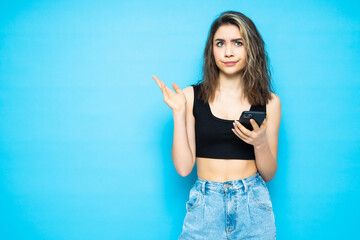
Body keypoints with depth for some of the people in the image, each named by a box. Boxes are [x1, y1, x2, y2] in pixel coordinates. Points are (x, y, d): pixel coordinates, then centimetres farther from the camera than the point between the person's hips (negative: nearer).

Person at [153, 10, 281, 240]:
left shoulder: (269, 102, 2)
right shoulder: (191, 96, -1)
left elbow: (269, 174, 4)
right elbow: (183, 167, -5)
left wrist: (260, 143, -15)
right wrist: (178, 112, -11)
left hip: (253, 205, 1)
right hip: (205, 204, -1)